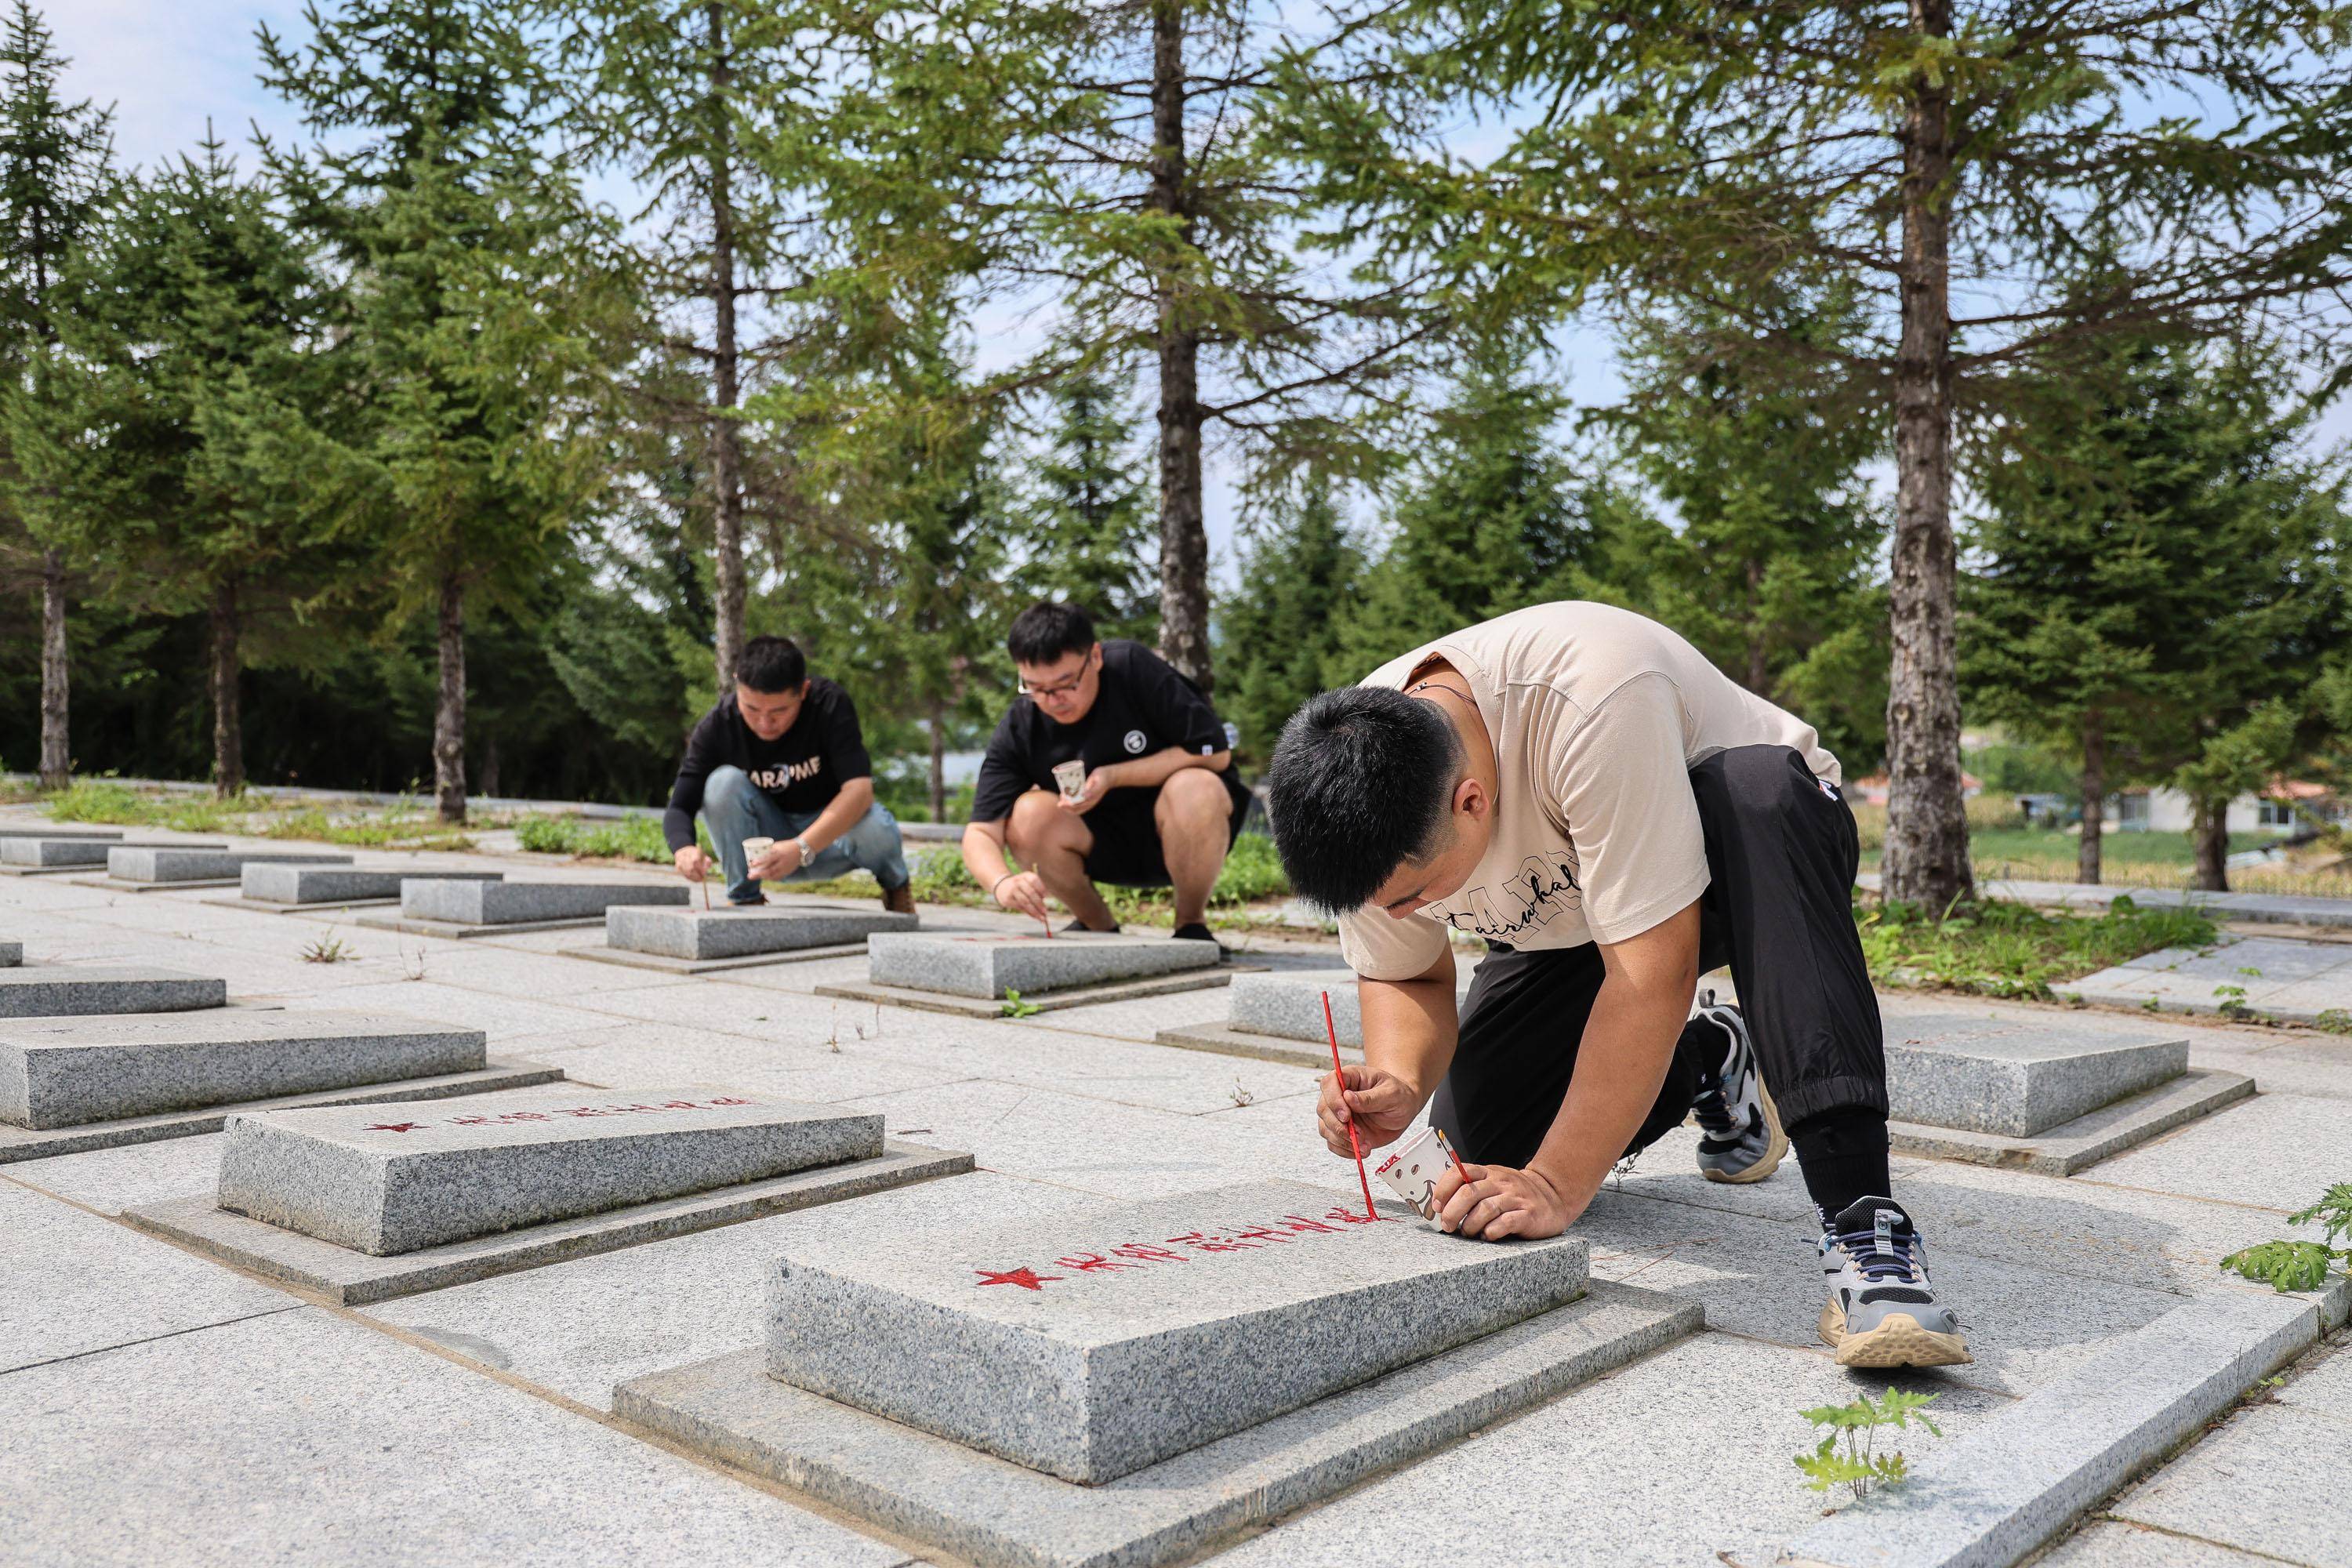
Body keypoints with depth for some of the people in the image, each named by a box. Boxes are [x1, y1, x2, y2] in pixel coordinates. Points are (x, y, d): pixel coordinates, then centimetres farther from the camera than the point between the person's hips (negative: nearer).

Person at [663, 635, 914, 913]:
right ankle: (744, 897, -13)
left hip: (830, 835, -1)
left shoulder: (831, 704, -23)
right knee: (723, 782, -26)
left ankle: (894, 882, 1)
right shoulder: (716, 727, -17)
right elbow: (680, 807, -19)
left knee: (874, 828, -35)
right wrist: (683, 848, -44)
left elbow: (859, 788, -34)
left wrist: (801, 848, -48)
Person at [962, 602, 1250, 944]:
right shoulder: (1017, 729, -14)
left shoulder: (1135, 668, -21)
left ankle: (1192, 925, -9)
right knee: (1028, 815, -27)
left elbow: (1216, 752, -20)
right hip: (1102, 849, 2)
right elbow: (981, 831, -18)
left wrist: (1114, 776, -28)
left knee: (1196, 789, -35)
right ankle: (1098, 926, -1)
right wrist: (1003, 882, -42)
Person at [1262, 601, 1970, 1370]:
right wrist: (1397, 1084, -29)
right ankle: (1706, 1059, 20)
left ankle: (1862, 1219, -41)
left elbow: (1653, 968, -41)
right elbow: (1404, 978, -8)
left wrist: (1557, 1187, -39)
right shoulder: (1353, 787, -22)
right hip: (1566, 923, 6)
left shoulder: (1594, 703, -42)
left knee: (1755, 788, -40)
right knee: (1481, 1133, -9)